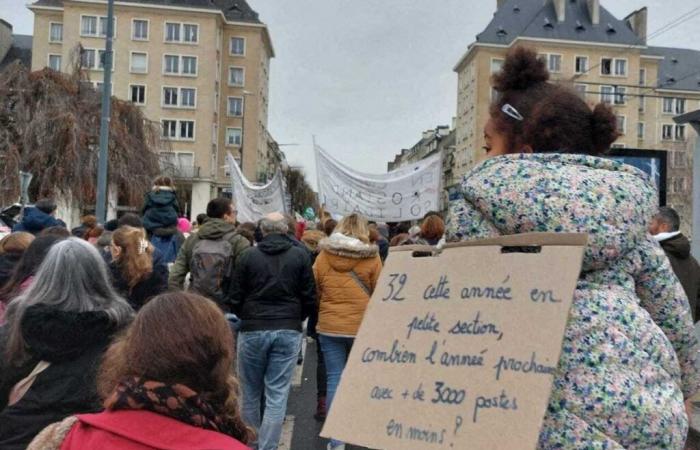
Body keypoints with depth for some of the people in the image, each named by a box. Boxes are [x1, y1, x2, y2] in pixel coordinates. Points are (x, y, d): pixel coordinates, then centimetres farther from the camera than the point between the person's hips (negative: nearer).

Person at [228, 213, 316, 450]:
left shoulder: (249, 255, -3)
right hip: (288, 332, 0)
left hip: (253, 330, 0)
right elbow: (310, 299, 0)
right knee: (277, 395, 5)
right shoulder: (300, 256, -2)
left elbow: (234, 298, 0)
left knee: (250, 393, 16)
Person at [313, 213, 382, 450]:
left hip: (329, 326, 1)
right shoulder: (372, 257, -6)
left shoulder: (323, 255, 0)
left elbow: (315, 291, 7)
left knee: (335, 379, 5)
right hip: (363, 327, -1)